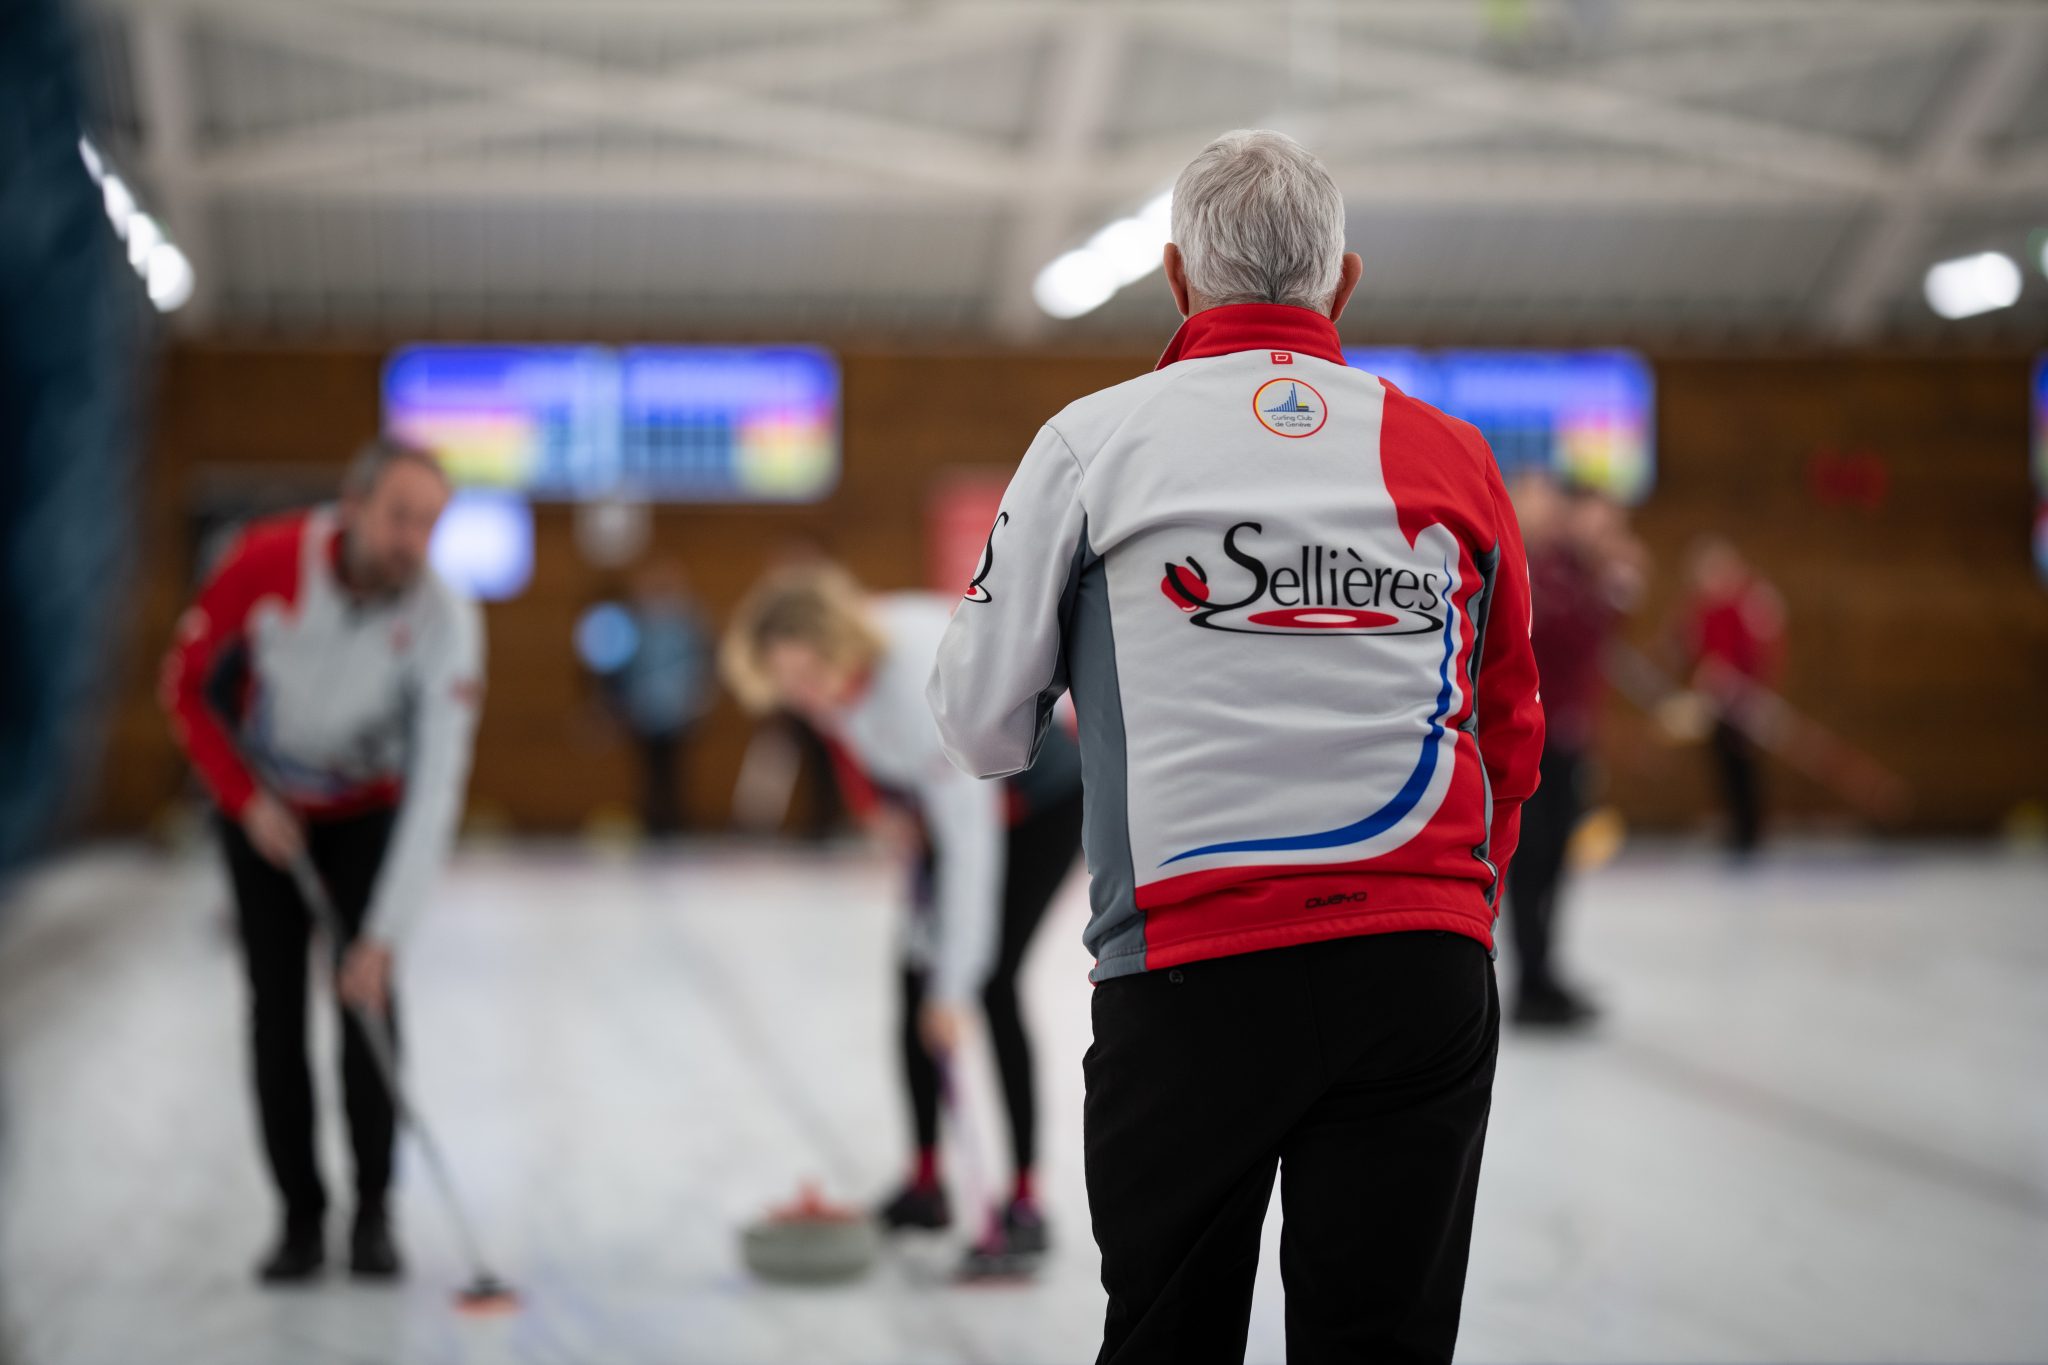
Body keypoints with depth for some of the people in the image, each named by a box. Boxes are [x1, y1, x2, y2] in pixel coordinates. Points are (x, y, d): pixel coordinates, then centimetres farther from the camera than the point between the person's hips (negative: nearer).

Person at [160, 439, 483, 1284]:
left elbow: (435, 793, -31)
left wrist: (384, 935, -34)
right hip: (263, 808, 1)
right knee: (277, 1010, -5)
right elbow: (187, 684, -11)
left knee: (366, 994, -12)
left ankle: (374, 1211, 3)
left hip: (368, 810, 0)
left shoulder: (445, 620, -29)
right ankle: (300, 1218, 5)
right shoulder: (267, 563, -28)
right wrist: (246, 799, -17)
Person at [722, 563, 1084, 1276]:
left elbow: (971, 841, -39)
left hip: (1043, 800, -7)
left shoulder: (921, 680, -41)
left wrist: (954, 987, -37)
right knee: (915, 974, 4)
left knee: (990, 981, -17)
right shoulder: (834, 659, -20)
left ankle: (1026, 1206, -11)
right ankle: (925, 1184, 17)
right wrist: (877, 801, -4)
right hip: (954, 794, 8)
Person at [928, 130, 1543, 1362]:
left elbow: (984, 725, 3)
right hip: (1423, 972, 2)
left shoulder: (1093, 438, 2)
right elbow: (1511, 739, 15)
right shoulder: (1451, 455, 8)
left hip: (1189, 977, -1)